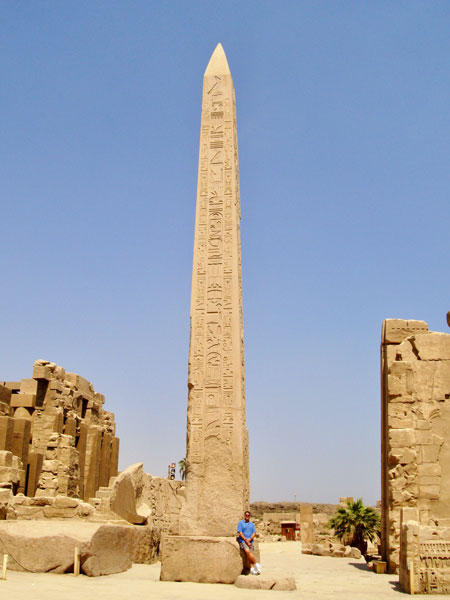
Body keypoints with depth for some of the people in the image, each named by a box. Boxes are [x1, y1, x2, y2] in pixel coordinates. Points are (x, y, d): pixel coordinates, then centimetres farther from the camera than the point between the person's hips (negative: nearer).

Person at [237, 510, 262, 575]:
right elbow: (240, 533, -2)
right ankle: (256, 564, -17)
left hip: (250, 541, 4)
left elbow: (254, 533, 10)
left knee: (250, 554, -13)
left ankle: (252, 568, -19)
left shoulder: (252, 524, 18)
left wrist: (250, 539, -7)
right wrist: (246, 540, -11)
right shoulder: (240, 523, 6)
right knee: (247, 551, -26)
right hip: (242, 541, -4)